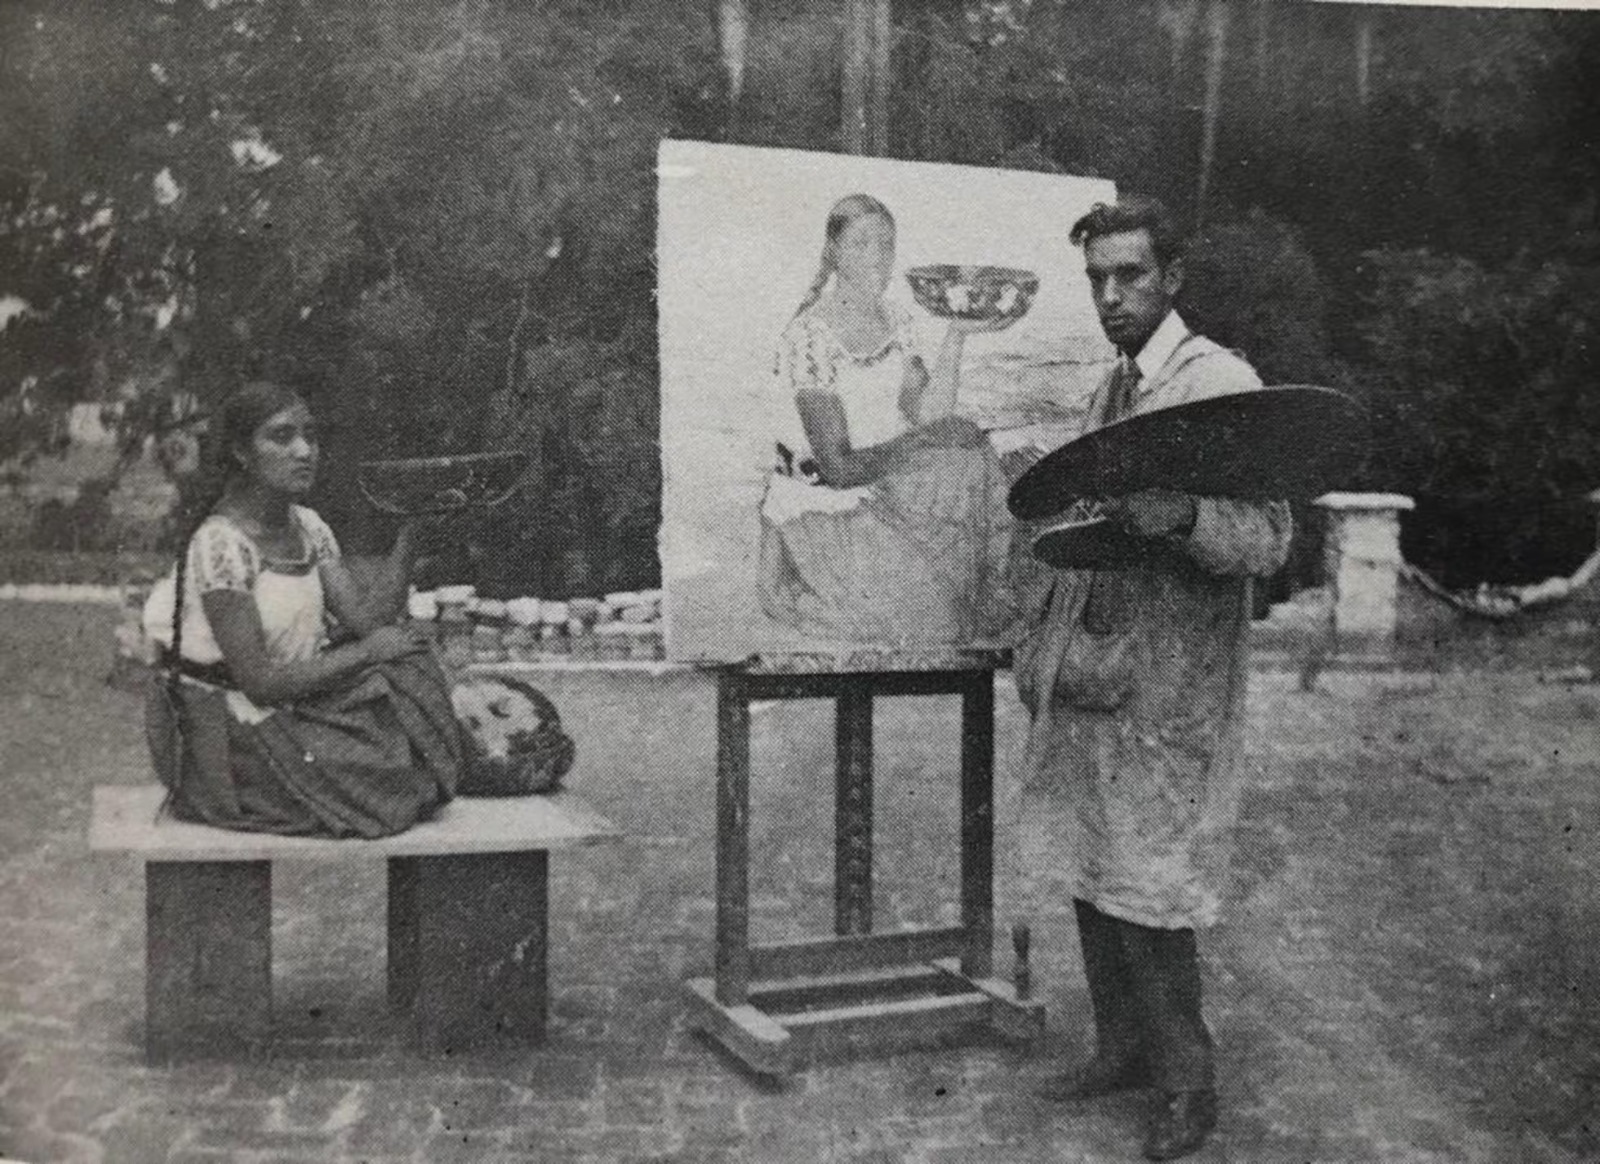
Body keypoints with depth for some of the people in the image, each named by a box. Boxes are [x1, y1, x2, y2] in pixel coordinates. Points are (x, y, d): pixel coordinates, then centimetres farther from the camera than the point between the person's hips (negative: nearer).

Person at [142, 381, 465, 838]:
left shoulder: (307, 527, 3)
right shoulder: (220, 544, -22)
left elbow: (365, 618, -7)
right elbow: (260, 682, -24)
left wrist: (410, 533, -14)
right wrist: (368, 651, -19)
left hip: (289, 710, 8)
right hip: (228, 736, -8)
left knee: (406, 672, -7)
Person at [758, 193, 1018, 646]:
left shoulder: (897, 322, 6)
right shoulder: (806, 337, -17)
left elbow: (929, 420, -7)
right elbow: (837, 467, -19)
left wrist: (957, 335, -14)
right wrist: (907, 450, -28)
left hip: (881, 493, 7)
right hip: (817, 511, -7)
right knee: (921, 603, -23)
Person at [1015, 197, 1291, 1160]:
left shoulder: (1222, 383, -10)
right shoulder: (1110, 390, 14)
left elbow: (1270, 539, -16)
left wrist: (1181, 517, -34)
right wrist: (1042, 638, 17)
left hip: (1166, 693, -7)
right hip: (1086, 681, 8)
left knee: (1148, 899, -1)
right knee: (1089, 876, 14)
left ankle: (1188, 1083, 18)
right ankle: (1123, 1048, 31)